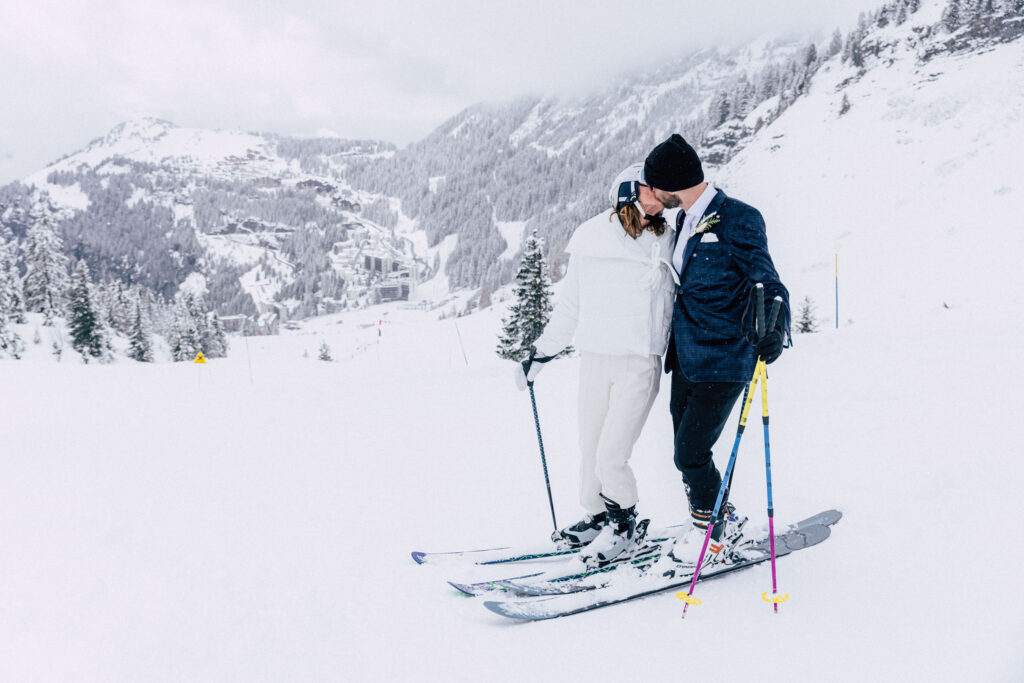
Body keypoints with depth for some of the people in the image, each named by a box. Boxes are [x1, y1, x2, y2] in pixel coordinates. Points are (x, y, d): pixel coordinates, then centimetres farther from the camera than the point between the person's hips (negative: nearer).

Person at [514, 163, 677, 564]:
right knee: (590, 449, 9)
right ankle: (598, 517, 30)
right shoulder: (590, 238, 4)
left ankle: (625, 525, 15)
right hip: (593, 359, 2)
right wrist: (539, 354, 15)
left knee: (611, 456, -8)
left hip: (640, 363, -2)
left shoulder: (666, 244, 3)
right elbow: (569, 304, 12)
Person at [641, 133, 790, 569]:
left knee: (691, 454, -6)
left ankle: (713, 533, 17)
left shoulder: (737, 220, -14)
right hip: (686, 359, 8)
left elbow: (765, 283, -15)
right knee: (686, 453, 12)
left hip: (722, 364, -8)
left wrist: (771, 330, -34)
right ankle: (721, 523, 32)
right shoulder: (685, 220, 11)